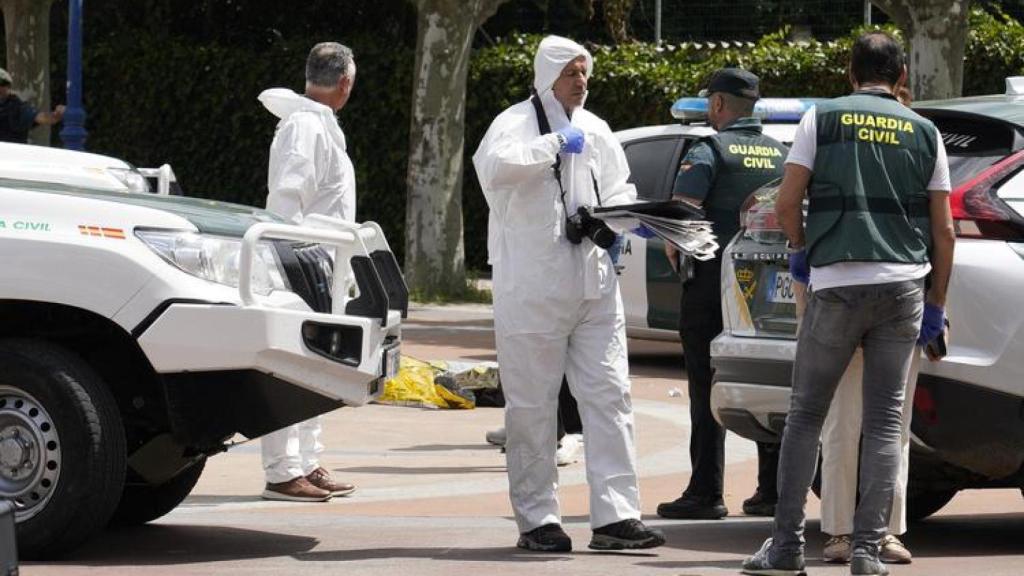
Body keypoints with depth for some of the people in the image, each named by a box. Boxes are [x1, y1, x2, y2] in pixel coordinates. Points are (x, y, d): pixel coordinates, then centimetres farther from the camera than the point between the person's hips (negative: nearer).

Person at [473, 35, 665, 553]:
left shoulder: (595, 131, 15)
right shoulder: (518, 123, -6)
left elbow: (620, 188, 24)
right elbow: (496, 165, -27)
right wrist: (555, 143, -22)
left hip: (594, 285, 6)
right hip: (532, 288, -6)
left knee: (609, 396, 0)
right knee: (532, 407, 0)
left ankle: (615, 515, 1)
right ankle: (537, 520, 7)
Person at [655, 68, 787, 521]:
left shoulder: (709, 152, -7)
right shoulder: (781, 154, 11)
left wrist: (674, 251, 2)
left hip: (712, 281, -5)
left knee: (708, 388, -3)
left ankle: (706, 492, -4)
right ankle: (773, 490, 11)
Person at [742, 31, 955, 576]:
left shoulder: (822, 119, 4)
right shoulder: (925, 133, 10)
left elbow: (786, 204, -1)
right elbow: (943, 230, 9)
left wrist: (799, 250, 18)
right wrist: (936, 304, 17)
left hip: (836, 285, -2)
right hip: (903, 286, 2)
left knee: (805, 415, 7)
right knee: (884, 421, 4)